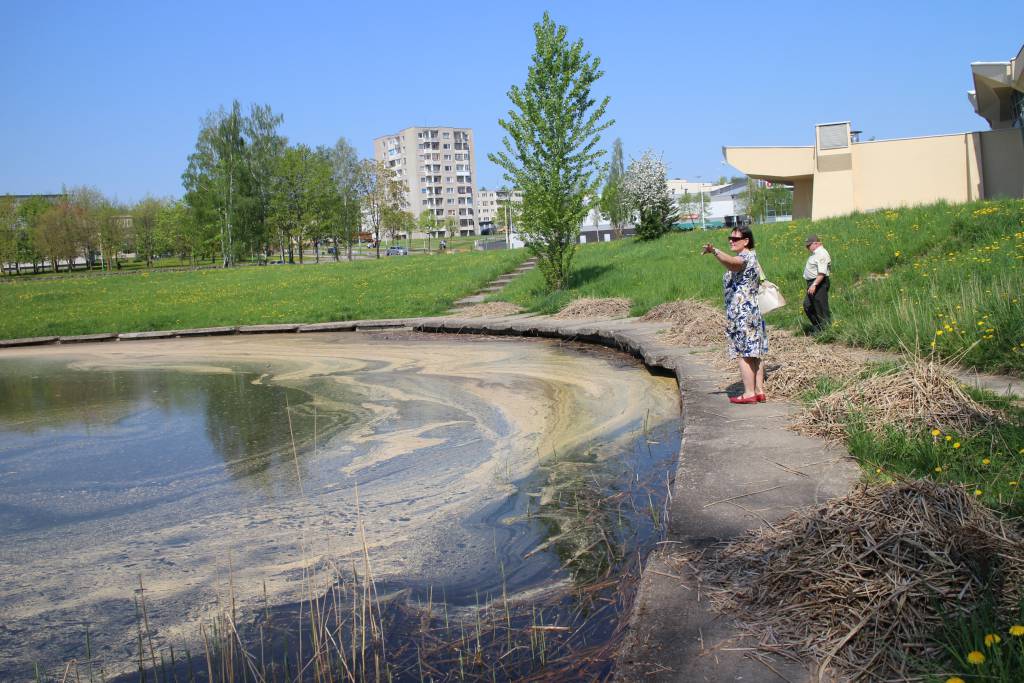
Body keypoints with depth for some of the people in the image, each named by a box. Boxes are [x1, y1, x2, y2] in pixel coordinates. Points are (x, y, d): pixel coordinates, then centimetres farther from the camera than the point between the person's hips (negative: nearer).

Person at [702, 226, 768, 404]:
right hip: (754, 310, 10)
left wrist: (715, 251, -54)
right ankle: (759, 391, 13)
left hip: (742, 313, -10)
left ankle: (749, 393, -4)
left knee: (743, 354, -6)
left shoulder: (745, 257, -14)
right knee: (754, 353, 10)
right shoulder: (751, 256, 18)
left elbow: (732, 262, -39)